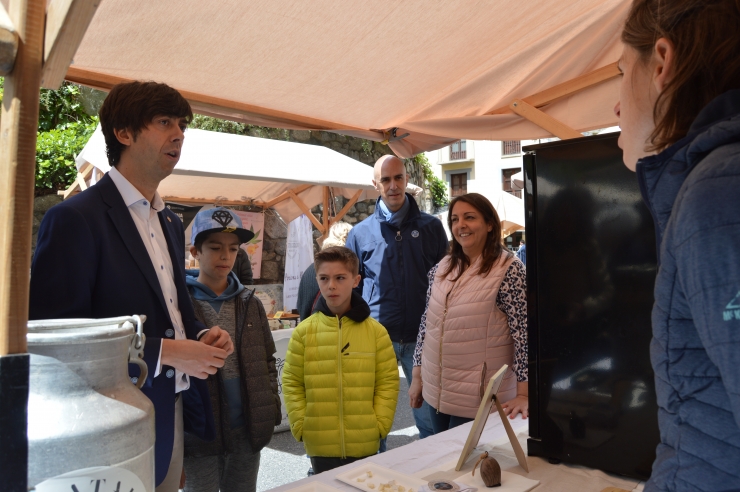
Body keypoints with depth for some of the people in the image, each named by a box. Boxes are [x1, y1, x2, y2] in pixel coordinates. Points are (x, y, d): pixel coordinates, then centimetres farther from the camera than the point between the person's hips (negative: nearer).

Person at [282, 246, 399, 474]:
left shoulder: (375, 330, -4)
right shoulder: (304, 331, -3)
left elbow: (388, 380, 0)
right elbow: (291, 382, 1)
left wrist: (380, 424, -5)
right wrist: (301, 426, -4)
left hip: (365, 443, 0)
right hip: (320, 444, 0)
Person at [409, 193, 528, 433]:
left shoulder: (509, 269, -12)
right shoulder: (441, 269, 4)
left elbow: (524, 333, -15)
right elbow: (426, 323, 9)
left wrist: (524, 395, -19)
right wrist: (417, 377, 11)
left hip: (480, 398, -5)